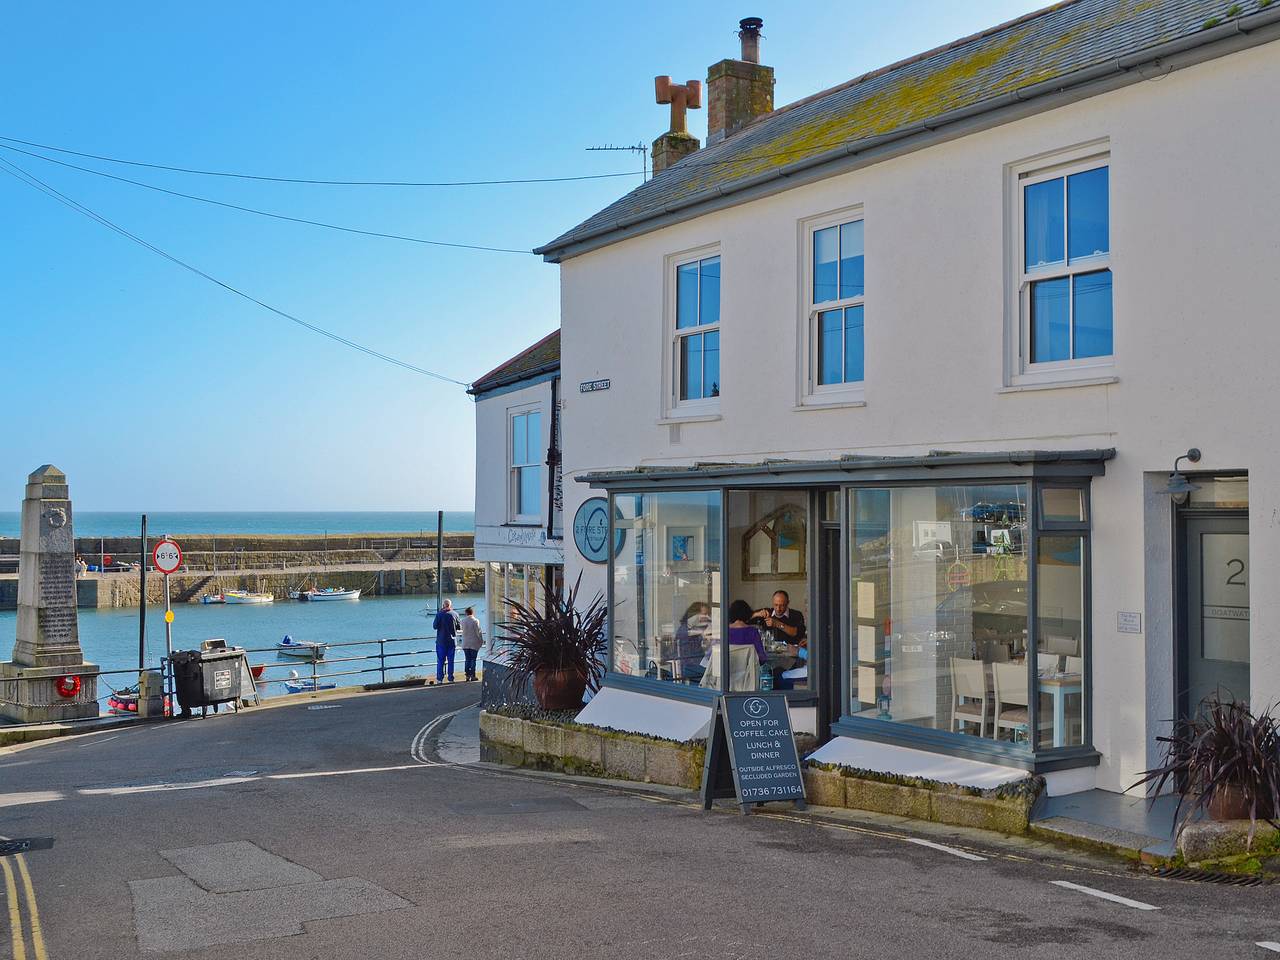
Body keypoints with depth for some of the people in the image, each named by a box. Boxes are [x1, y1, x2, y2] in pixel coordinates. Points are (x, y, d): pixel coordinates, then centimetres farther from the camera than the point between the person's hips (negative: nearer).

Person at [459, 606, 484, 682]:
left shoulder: (463, 621, -3)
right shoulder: (475, 621, -12)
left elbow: (463, 630, 9)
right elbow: (478, 632, -9)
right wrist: (481, 641, 2)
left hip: (465, 643, 3)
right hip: (474, 643, -3)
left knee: (467, 659, 10)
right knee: (473, 660, 3)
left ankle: (467, 675, 9)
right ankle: (472, 675, 3)